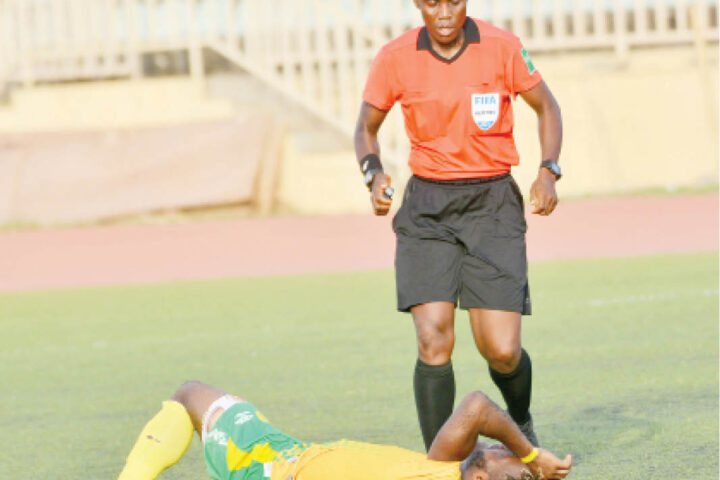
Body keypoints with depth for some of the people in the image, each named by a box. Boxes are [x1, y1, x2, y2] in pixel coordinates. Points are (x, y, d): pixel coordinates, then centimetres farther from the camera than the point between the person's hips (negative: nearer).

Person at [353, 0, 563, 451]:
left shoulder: (501, 46, -6)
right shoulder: (395, 58, -3)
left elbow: (546, 107, 9)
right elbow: (367, 127, 11)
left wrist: (548, 170, -7)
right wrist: (374, 174, -9)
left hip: (493, 204, -1)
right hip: (427, 210, 1)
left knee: (502, 350, -7)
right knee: (434, 340, -15)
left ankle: (521, 419, 28)